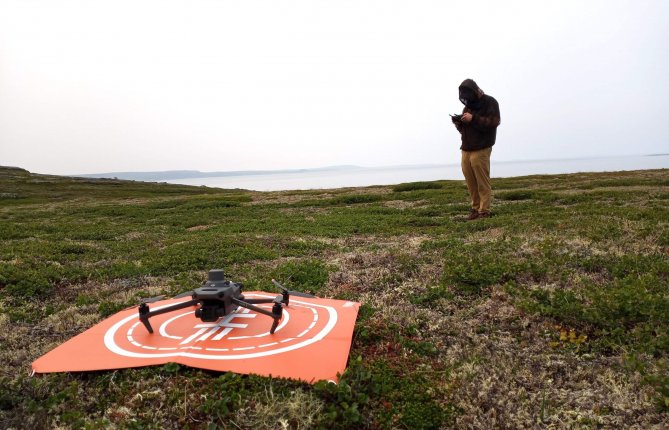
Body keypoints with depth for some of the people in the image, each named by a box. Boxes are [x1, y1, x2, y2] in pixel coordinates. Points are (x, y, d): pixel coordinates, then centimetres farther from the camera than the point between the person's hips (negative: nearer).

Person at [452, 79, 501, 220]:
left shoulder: (490, 102, 0)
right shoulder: (468, 106, 21)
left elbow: (493, 122, -13)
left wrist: (473, 119, -18)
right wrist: (458, 123, 3)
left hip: (481, 150, -6)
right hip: (466, 149, 6)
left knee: (483, 183, -5)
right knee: (470, 182, 3)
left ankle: (484, 211, -1)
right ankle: (475, 208, 11)